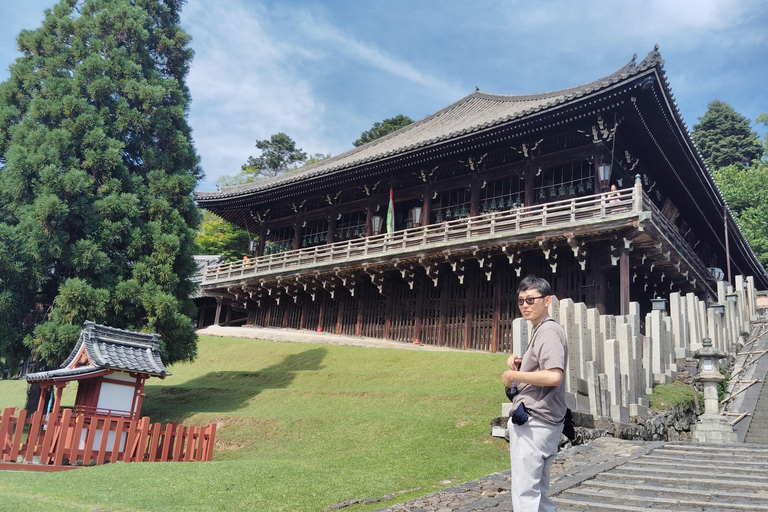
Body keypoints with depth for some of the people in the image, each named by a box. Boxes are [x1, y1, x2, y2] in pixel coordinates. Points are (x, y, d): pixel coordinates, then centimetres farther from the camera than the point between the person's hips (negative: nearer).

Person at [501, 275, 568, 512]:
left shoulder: (549, 331, -14)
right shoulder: (538, 330, 18)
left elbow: (554, 376, -28)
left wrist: (513, 375, -17)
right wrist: (519, 364, 8)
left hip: (534, 424, -11)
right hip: (537, 423, 11)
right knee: (538, 493, 19)